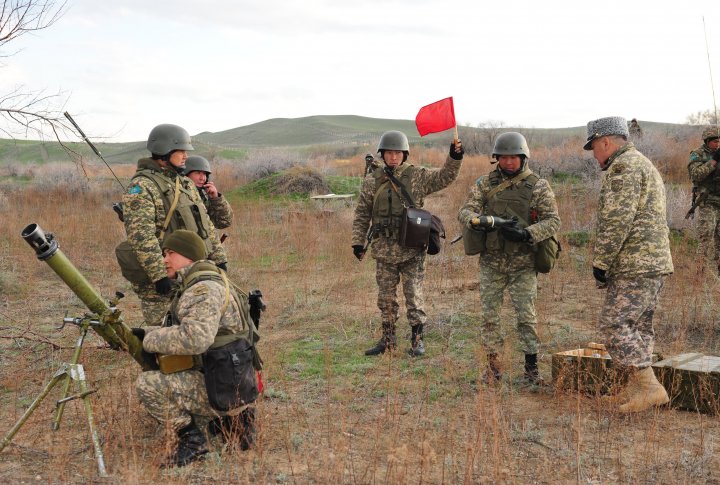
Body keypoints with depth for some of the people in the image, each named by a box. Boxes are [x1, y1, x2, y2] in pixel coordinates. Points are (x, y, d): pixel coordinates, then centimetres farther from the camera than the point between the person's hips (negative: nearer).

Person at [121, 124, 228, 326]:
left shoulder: (186, 184, 15)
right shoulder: (142, 187, -12)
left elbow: (205, 224, 19)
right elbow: (140, 236, -21)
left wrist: (218, 258, 13)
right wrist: (159, 275, -25)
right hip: (159, 281, -8)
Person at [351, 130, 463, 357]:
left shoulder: (418, 176, -1)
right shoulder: (372, 180, 4)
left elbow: (445, 177, -9)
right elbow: (362, 214, 8)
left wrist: (454, 158, -25)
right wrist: (358, 241, 4)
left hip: (411, 250, -2)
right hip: (384, 251, 2)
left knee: (414, 295, 2)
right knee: (386, 297, 11)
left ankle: (417, 339, 14)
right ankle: (388, 339, 23)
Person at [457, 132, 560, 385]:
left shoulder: (538, 186, -1)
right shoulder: (484, 184, 4)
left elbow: (553, 221, -7)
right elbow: (465, 211, -3)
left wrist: (526, 234, -24)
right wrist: (476, 221, -27)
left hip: (523, 263, -2)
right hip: (491, 262, 2)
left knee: (526, 316, -2)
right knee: (489, 315, 5)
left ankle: (531, 368, 11)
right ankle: (493, 367, 17)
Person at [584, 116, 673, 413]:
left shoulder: (624, 166, -12)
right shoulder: (644, 164, 23)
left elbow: (617, 220, -20)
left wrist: (600, 261, -14)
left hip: (635, 265, -11)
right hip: (654, 262, 11)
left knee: (615, 323, -9)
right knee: (638, 325, 13)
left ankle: (649, 387, -9)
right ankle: (636, 388, 18)